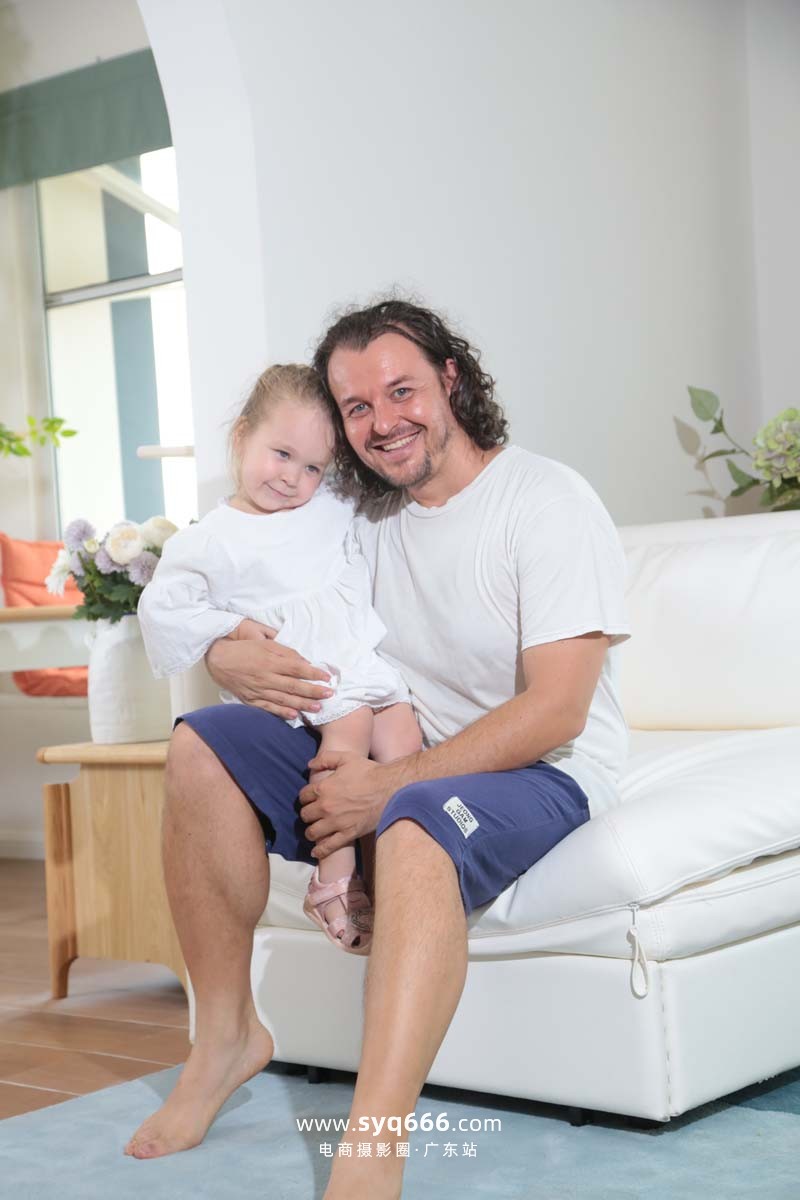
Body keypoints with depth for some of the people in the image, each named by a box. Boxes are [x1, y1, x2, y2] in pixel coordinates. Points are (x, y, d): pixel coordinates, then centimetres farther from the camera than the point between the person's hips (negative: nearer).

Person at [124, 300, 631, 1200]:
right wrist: (234, 659, -13)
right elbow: (219, 613, 14)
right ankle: (227, 1036, -4)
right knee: (200, 749, -11)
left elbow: (556, 711, -19)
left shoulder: (547, 501, -10)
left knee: (415, 826, -40)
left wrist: (390, 786, -23)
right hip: (399, 765, 7)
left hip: (541, 772, -6)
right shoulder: (361, 520, 10)